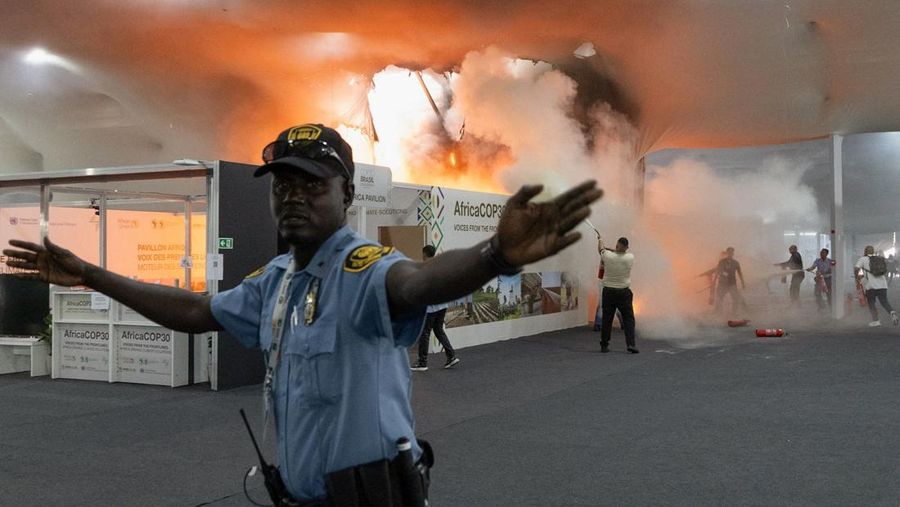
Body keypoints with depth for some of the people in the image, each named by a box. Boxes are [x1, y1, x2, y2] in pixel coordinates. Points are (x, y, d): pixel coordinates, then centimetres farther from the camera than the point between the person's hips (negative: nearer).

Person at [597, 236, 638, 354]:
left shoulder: (608, 256, -11)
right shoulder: (630, 258, -9)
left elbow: (601, 249, 13)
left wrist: (600, 240, 35)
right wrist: (613, 250, 32)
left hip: (608, 292, 1)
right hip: (624, 292, -1)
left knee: (607, 319, 9)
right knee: (628, 319, 4)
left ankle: (604, 345, 15)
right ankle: (631, 344, -6)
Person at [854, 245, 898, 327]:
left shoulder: (863, 259, 3)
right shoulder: (879, 259, 20)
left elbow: (856, 269, -12)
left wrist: (857, 278, 6)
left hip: (871, 285, -4)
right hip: (882, 284, 4)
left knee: (871, 303, 7)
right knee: (884, 301, 5)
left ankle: (875, 320, -1)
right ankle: (892, 312, -24)